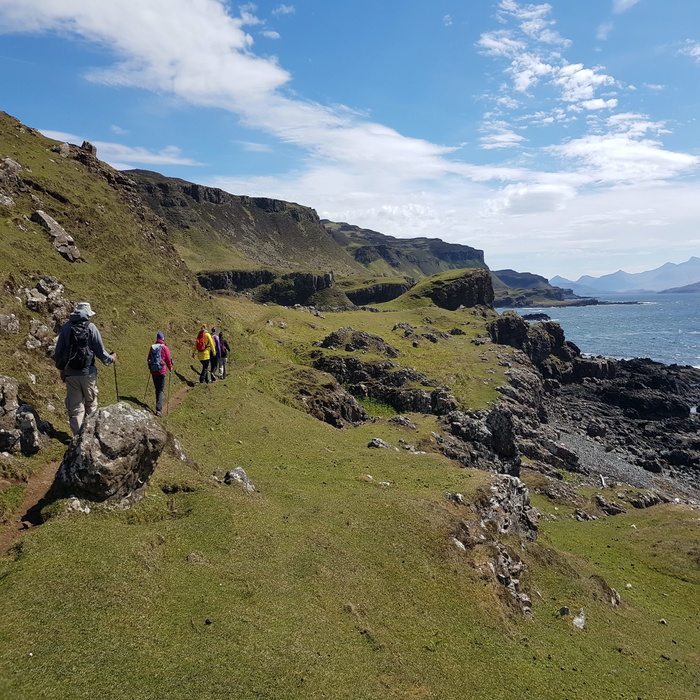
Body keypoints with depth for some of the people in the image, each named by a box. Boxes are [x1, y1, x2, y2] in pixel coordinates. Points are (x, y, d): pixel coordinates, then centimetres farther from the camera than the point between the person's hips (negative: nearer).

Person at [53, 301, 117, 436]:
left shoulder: (66, 327, 1)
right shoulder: (91, 327, -7)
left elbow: (58, 350, 6)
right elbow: (100, 351, -6)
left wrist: (61, 369, 18)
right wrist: (111, 358, 13)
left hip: (70, 373, 2)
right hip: (88, 373, -2)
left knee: (75, 407, 7)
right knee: (91, 404, 16)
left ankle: (77, 436, 7)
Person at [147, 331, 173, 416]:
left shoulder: (152, 347, 6)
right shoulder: (164, 347, -8)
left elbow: (148, 359, 14)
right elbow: (168, 359, -6)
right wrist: (170, 368, 12)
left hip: (153, 371, 4)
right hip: (161, 371, -4)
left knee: (157, 389, 18)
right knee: (161, 390, -2)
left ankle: (159, 405, 29)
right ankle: (158, 409, -14)